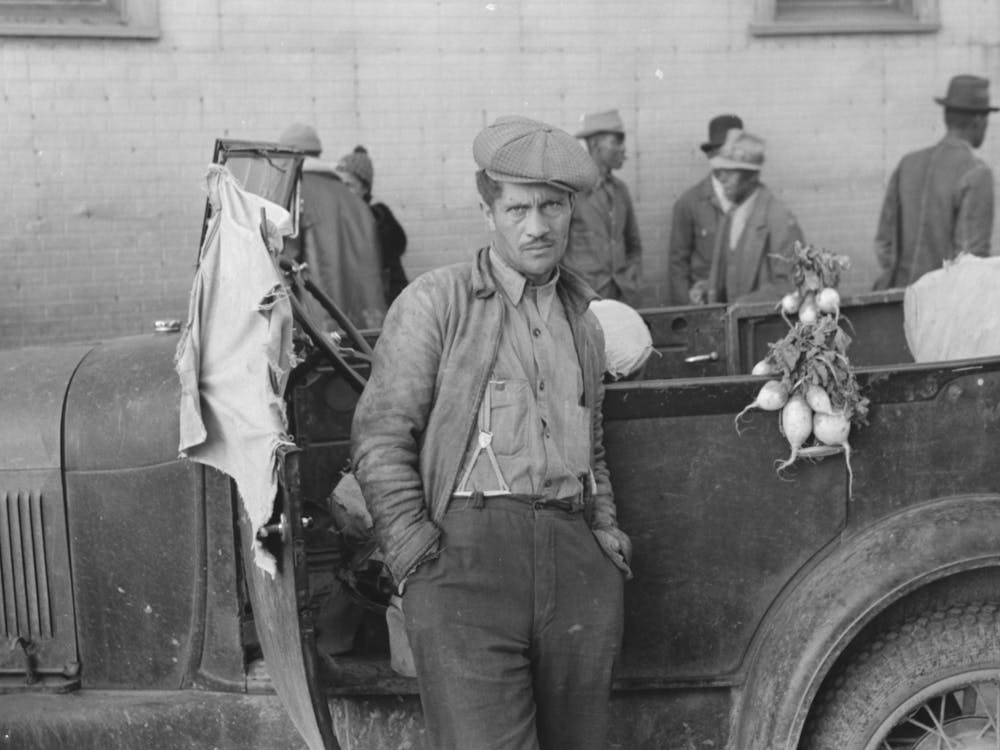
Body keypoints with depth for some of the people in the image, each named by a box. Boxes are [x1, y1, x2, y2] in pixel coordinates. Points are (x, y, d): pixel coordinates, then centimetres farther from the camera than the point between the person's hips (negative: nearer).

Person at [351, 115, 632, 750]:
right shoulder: (435, 302, 3)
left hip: (578, 561, 5)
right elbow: (380, 438, -1)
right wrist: (416, 554, -8)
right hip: (469, 552, -5)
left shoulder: (583, 317, 21)